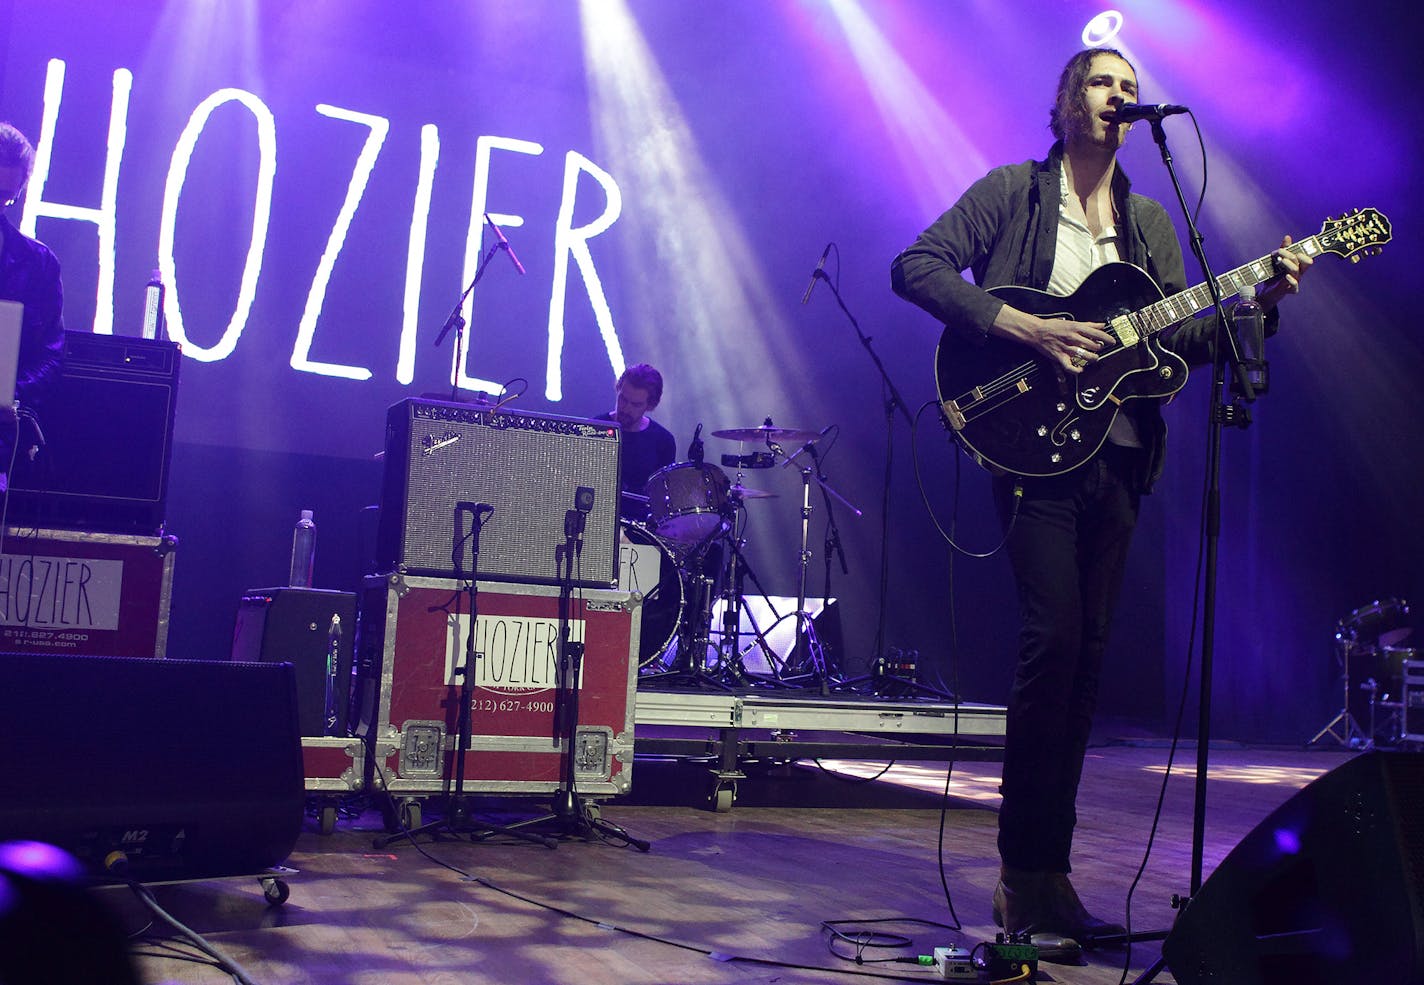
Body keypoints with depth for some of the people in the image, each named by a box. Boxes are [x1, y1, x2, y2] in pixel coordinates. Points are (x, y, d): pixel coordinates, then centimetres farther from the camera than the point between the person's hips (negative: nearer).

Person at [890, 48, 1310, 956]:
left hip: (1120, 449, 6)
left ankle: (1044, 873, 14)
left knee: (1088, 653, 5)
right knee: (1055, 640, -16)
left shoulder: (1150, 222, 19)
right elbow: (915, 267, -7)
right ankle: (1029, 877, -7)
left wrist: (1259, 302, -4)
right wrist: (1027, 327, -16)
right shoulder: (1012, 193, 4)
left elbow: (1185, 338, 14)